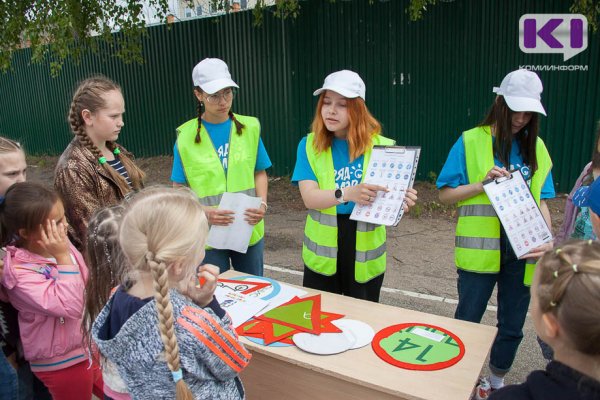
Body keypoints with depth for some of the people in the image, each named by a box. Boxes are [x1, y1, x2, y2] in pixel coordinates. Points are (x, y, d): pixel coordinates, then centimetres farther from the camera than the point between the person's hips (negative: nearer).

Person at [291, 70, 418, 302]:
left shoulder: (381, 146, -5)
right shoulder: (309, 145, -4)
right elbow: (309, 197, -16)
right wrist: (346, 193, -35)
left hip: (365, 255, 0)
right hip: (322, 254, 1)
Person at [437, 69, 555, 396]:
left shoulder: (535, 148, 6)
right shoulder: (471, 141, -6)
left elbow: (540, 201, 8)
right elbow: (445, 194, -5)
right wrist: (483, 185, -20)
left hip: (522, 252, 4)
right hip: (480, 249, -3)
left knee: (512, 326, 16)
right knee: (467, 321, 9)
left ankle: (496, 382, 40)